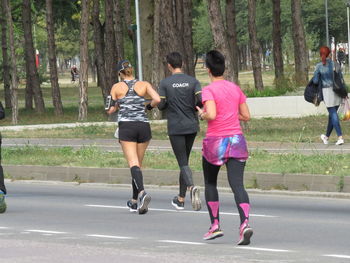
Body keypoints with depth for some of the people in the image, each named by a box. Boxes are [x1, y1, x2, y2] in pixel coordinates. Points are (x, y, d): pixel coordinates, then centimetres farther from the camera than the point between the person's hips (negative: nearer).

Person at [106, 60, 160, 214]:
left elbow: (110, 110, 6)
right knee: (138, 164, 14)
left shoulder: (117, 87, 3)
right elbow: (157, 99, -6)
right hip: (143, 126, 3)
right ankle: (134, 202, 21)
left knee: (133, 163, -11)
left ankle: (142, 192, -37)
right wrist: (149, 106, 14)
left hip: (126, 126, -3)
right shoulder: (144, 85, 7)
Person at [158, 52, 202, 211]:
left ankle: (192, 187, -34)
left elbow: (161, 105, -7)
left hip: (175, 128, -4)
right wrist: (193, 107, 9)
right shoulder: (192, 81, 1)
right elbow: (201, 100, -11)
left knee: (183, 163, -6)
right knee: (184, 161, 16)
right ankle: (181, 198, 22)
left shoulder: (165, 83, -5)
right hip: (192, 126, 4)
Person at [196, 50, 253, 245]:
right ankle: (245, 223, -26)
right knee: (237, 184, -5)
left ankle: (215, 225, 16)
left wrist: (202, 114, -1)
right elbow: (246, 116, 10)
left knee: (210, 183, 17)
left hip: (215, 141, -3)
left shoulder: (209, 90, -9)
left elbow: (211, 115, -22)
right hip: (236, 141, 4)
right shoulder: (236, 89, 8)